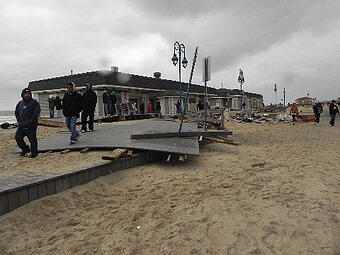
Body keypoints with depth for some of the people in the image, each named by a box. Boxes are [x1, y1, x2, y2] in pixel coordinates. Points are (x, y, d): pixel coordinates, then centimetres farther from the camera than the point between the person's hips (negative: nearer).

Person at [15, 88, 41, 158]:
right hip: (21, 125, 6)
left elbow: (36, 113, -13)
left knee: (32, 139, -3)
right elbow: (16, 112, 28)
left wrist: (30, 122, -16)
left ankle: (34, 152, 9)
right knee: (18, 137, 5)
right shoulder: (20, 103, 15)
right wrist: (19, 120, 15)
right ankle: (25, 149, 23)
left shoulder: (34, 102, -4)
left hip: (31, 126, -6)